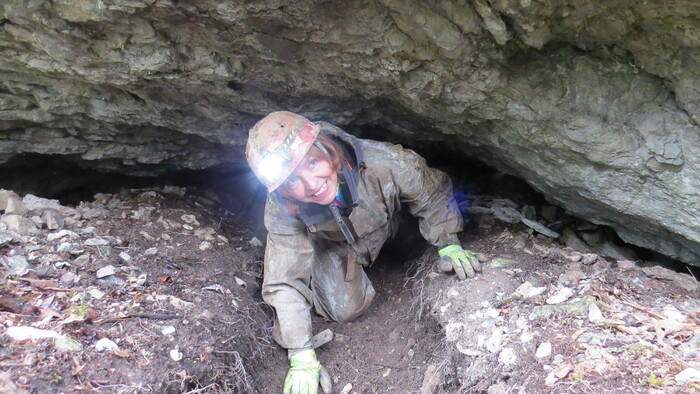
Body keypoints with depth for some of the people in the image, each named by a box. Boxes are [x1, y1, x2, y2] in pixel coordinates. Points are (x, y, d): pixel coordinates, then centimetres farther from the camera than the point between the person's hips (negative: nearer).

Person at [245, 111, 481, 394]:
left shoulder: (382, 162, -44)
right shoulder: (281, 210, -39)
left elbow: (434, 194, -23)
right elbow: (285, 283, -32)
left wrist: (448, 244, -28)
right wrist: (302, 359, -33)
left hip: (381, 231, 2)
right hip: (328, 244, -2)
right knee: (346, 309, -10)